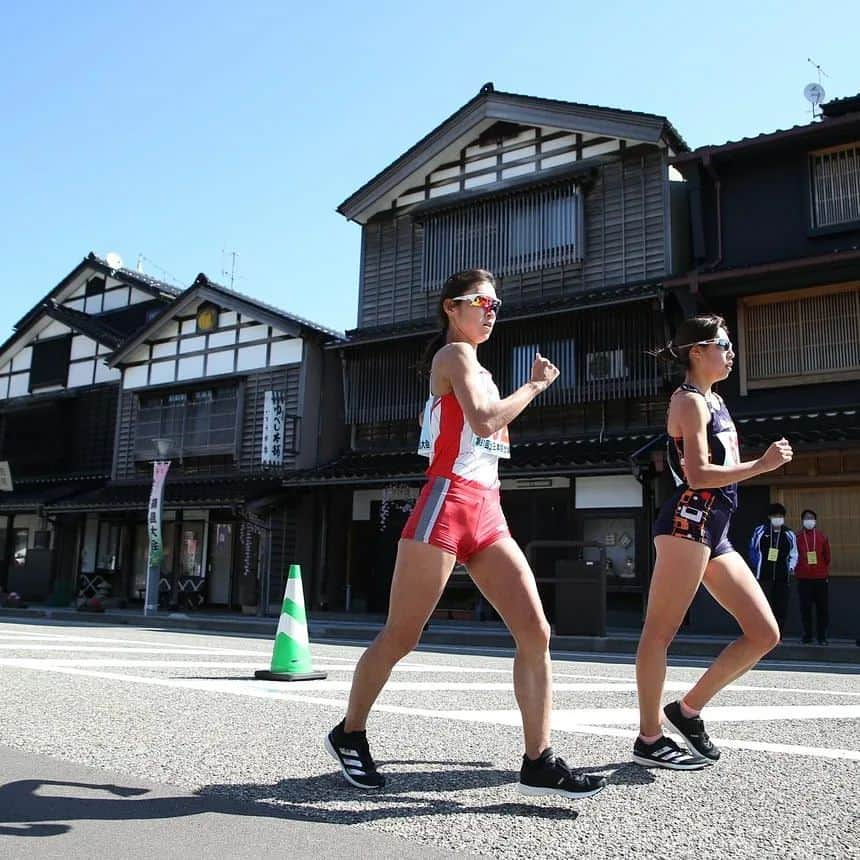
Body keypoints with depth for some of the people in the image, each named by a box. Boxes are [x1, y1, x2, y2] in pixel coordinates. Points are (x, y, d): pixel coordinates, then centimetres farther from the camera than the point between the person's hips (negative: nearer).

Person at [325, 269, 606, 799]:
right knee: (401, 637, 2)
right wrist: (536, 385, -6)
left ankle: (539, 762, 1)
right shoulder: (455, 353, -3)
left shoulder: (479, 370, 25)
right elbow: (484, 422, -18)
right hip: (448, 505, -8)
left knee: (536, 631, -4)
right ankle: (350, 733, 23)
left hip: (487, 513, 8)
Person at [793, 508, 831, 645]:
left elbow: (827, 557, 10)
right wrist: (797, 572, 3)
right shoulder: (797, 538, 4)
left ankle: (822, 636, 12)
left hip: (821, 578, 0)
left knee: (822, 608, 2)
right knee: (805, 608, 2)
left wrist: (825, 572, 9)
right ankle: (807, 635, 12)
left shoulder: (822, 538, 5)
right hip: (803, 579, 0)